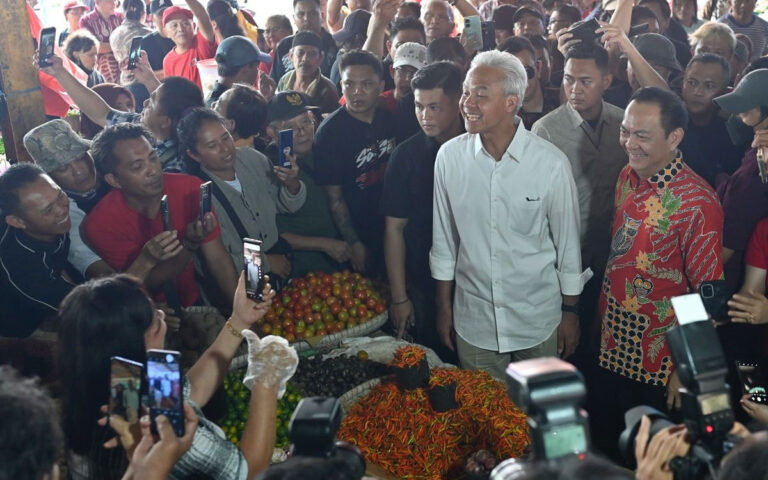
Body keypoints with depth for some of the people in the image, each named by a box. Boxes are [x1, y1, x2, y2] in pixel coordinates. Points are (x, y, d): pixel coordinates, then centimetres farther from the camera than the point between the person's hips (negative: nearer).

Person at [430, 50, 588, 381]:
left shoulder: (551, 162, -14)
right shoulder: (449, 156, -8)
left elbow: (567, 242, -4)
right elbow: (443, 239, 2)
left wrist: (570, 312, 2)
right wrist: (443, 307, 7)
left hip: (539, 318, -1)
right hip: (473, 319, 2)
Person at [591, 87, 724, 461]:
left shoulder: (697, 203, -22)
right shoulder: (628, 178, -1)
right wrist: (603, 315, 10)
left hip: (659, 364, -6)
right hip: (612, 350, 6)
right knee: (604, 449, 21)